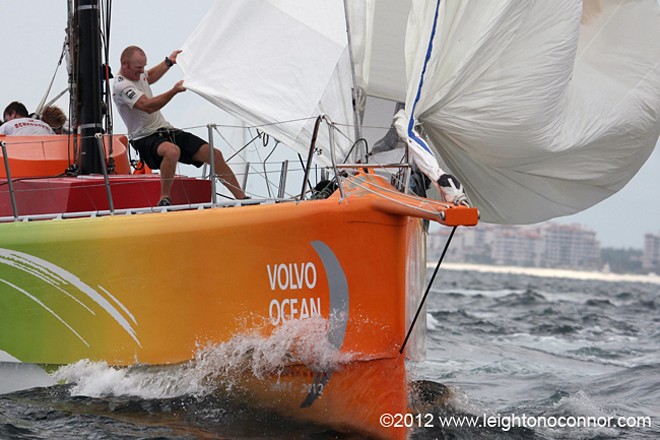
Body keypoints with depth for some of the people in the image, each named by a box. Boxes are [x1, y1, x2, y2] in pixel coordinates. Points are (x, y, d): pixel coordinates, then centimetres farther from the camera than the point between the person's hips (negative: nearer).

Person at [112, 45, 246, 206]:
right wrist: (174, 90, -31)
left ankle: (243, 199, 1)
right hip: (145, 138, -9)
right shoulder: (121, 85, -16)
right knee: (172, 151, -43)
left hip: (166, 131, 9)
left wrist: (169, 62, 41)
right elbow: (148, 106, -28)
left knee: (214, 154, -5)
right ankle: (164, 200, -26)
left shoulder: (137, 73, 12)